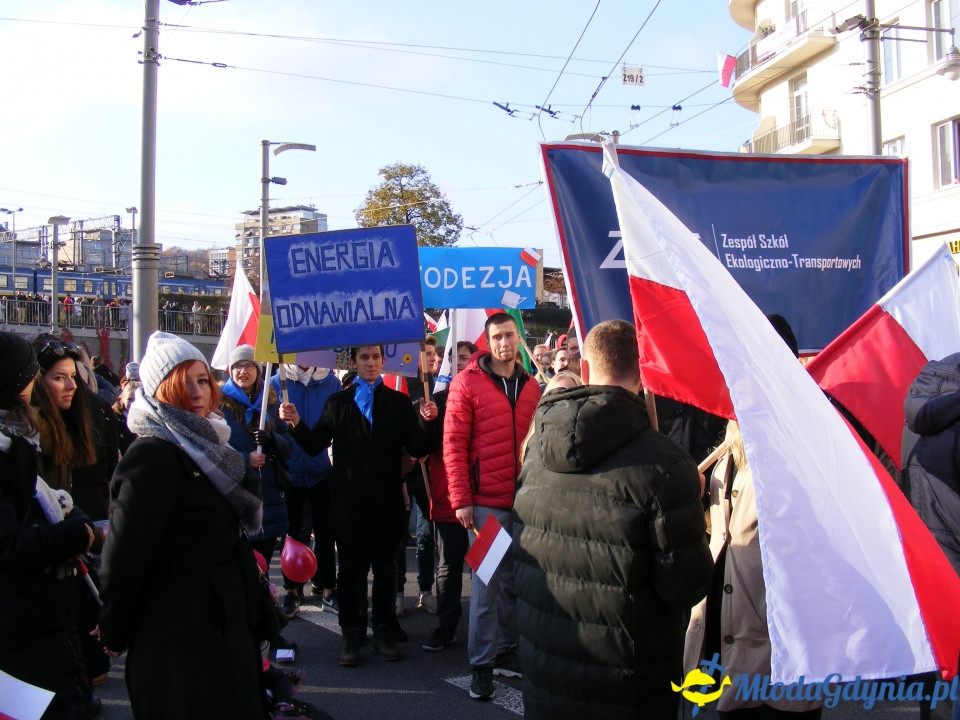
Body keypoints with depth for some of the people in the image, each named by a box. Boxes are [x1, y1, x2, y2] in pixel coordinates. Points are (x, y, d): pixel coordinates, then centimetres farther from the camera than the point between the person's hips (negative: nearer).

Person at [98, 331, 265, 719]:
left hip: (224, 625, 9)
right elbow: (125, 552, -22)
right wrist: (115, 633, -15)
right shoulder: (153, 457, -20)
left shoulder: (204, 445, 11)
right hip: (183, 633, -9)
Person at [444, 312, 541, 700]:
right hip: (486, 503, -4)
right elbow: (454, 444, -7)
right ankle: (481, 665, 11)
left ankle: (506, 652, 27)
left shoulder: (530, 387, 10)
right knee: (486, 584, 0)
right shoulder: (467, 383, -4)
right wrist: (461, 500, -11)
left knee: (513, 581, 13)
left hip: (524, 501, 4)